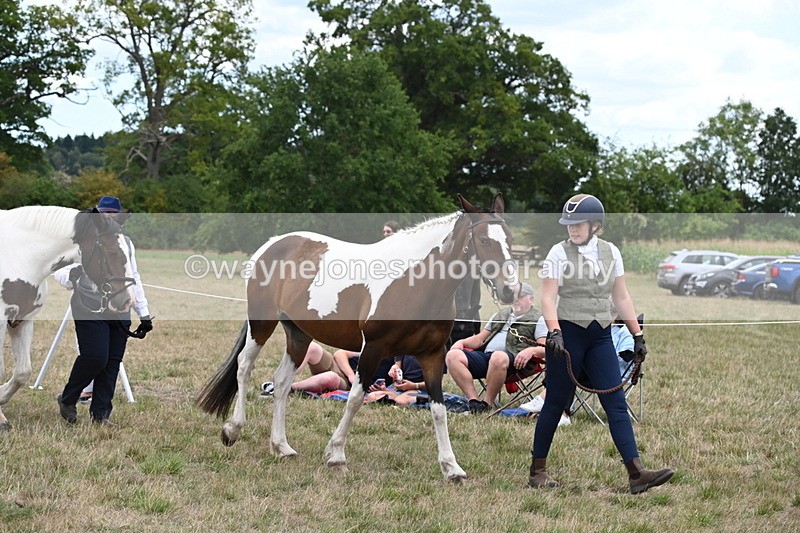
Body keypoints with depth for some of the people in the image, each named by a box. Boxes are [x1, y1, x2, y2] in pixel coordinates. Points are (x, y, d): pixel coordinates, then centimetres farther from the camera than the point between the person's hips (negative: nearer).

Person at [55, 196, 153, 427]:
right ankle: (67, 400, 7)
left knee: (112, 362, 1)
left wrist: (144, 313, 19)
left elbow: (134, 279, 22)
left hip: (120, 314, 5)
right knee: (94, 357, -15)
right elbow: (60, 271, 0)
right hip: (90, 311, -5)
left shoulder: (126, 243, 16)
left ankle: (100, 413, 9)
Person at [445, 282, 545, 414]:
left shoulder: (537, 320, 11)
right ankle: (474, 401, -25)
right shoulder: (500, 316, 32)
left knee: (498, 357, -43)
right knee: (453, 355, -18)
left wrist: (532, 350, -25)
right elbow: (479, 339, 33)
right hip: (485, 355, 7)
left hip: (515, 362, -7)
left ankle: (487, 404, -26)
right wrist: (462, 342, 12)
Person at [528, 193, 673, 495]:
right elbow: (548, 298, -10)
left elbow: (621, 297, 13)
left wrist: (637, 336, 10)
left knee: (616, 403, -3)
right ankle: (537, 471, 16)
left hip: (601, 337, 4)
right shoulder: (559, 253, -5)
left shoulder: (611, 252, 7)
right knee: (556, 403, 3)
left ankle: (636, 473, -8)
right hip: (568, 334, -4)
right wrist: (554, 332, -25)